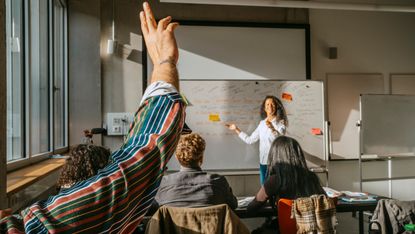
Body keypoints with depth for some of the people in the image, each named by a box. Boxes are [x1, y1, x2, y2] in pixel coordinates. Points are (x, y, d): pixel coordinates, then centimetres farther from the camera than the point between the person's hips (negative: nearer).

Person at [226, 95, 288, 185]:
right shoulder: (262, 123, 10)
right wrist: (236, 129, 15)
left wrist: (272, 128, -39)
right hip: (263, 161, 5)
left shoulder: (280, 123, -4)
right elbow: (250, 140, 15)